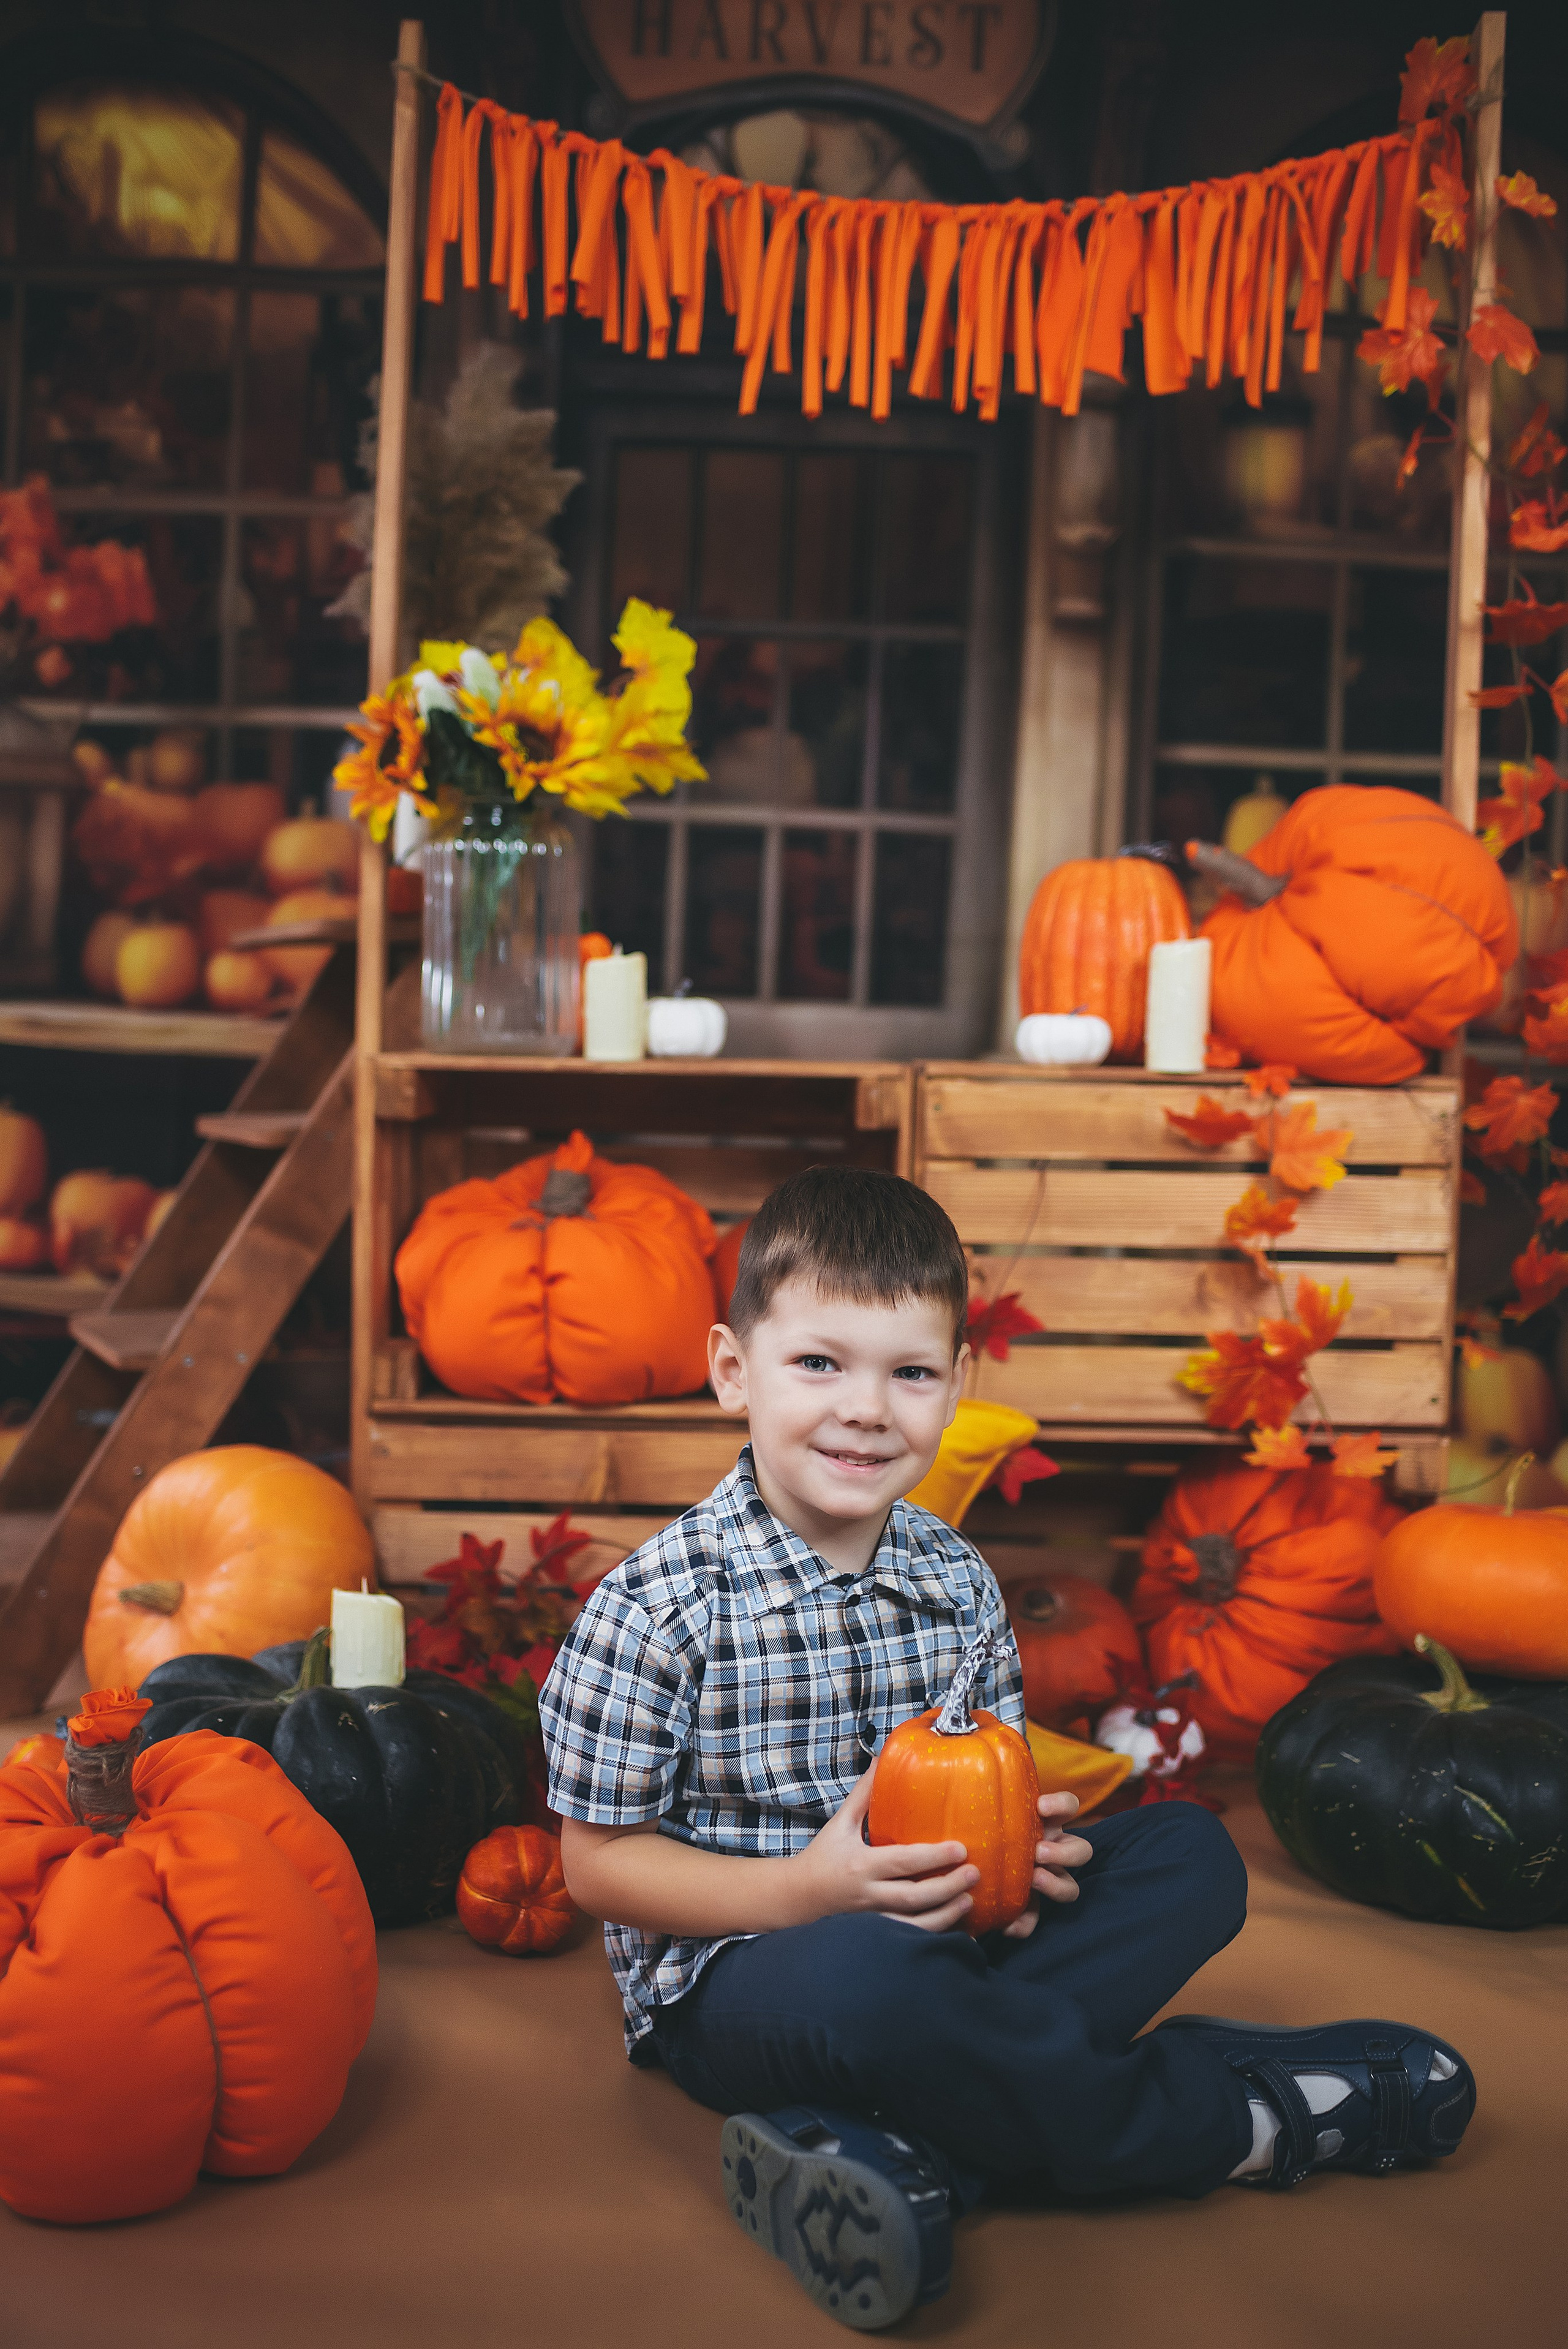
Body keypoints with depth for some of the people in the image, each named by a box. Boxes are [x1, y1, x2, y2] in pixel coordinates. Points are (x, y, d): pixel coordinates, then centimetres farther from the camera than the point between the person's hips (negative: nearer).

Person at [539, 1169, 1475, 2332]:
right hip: (738, 1967, -7)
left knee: (1192, 1855, -6)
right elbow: (601, 1863, -10)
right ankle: (1225, 2123, -16)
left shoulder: (959, 1583, 3)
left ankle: (906, 2153, -27)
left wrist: (1025, 1848, -11)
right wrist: (806, 1891, -24)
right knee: (871, 1977, -40)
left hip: (937, 1939, 7)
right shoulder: (660, 1604, -14)